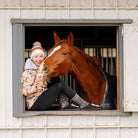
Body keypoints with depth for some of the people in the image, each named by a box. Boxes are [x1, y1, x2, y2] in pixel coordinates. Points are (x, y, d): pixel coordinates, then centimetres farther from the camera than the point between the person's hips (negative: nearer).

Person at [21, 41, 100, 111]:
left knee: (55, 79, 3)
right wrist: (34, 87, -39)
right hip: (35, 105, -9)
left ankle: (65, 105, -5)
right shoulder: (29, 72, -15)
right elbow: (25, 91, -21)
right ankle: (84, 105, -10)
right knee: (60, 85, -15)